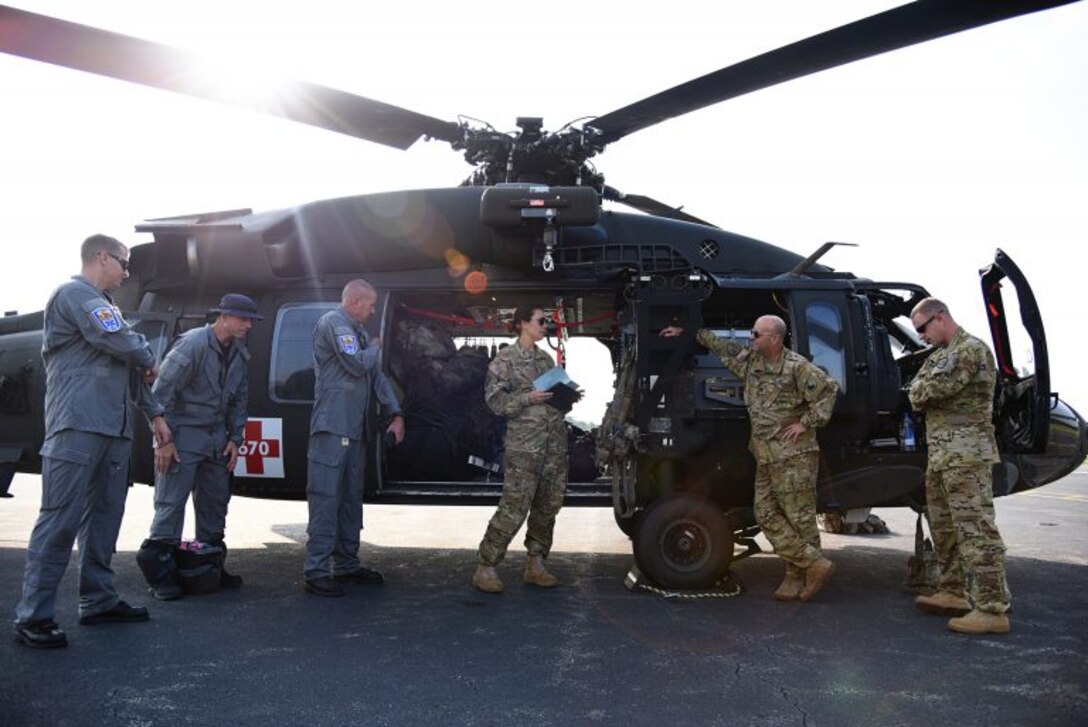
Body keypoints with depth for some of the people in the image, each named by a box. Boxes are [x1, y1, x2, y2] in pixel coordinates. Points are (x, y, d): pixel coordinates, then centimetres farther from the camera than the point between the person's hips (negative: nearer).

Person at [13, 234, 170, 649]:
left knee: (104, 516, 11)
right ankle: (32, 616, -5)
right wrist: (149, 360, 3)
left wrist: (153, 413, 21)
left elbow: (130, 366, 26)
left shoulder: (103, 305, 25)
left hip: (113, 428, 10)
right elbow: (120, 342, -17)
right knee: (61, 520, -9)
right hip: (78, 426, -10)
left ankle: (98, 600, 18)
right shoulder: (74, 294, -4)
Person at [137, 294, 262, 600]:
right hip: (184, 435, -8)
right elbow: (162, 391, -17)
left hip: (216, 438, 8)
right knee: (171, 502, -7)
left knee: (215, 502, 12)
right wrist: (164, 439, -18)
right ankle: (159, 571, 0)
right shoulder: (192, 344, -15)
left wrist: (235, 438, 7)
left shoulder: (239, 354, 7)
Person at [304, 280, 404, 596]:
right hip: (332, 428, -9)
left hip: (354, 429, 9)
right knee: (326, 497, -8)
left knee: (350, 498, 12)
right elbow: (358, 364, -17)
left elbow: (376, 374, 19)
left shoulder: (358, 331, 20)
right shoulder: (333, 322, -7)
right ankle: (317, 570, -4)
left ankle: (347, 564, 20)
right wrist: (375, 346, 4)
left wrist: (396, 413, 10)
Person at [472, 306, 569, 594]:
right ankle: (485, 568, 0)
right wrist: (528, 399, -19)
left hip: (555, 442, 7)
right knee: (514, 507, -10)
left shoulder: (546, 358, 17)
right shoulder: (505, 359, -2)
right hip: (524, 444, -7)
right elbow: (494, 400, -8)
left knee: (548, 505, 8)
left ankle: (535, 565, 20)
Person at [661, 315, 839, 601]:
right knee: (767, 516, 5)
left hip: (795, 456, -8)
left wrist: (806, 422, -13)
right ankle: (814, 565, 11)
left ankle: (798, 575, 8)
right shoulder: (749, 361, 10)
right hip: (766, 457, 8)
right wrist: (687, 332, 22)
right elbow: (719, 345, 21)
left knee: (800, 518, -2)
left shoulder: (797, 367, -12)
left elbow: (829, 388, -13)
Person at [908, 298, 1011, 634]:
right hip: (940, 452, 10)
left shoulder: (972, 349, -9)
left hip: (965, 452, -10)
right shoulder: (941, 354, 21)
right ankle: (952, 593, 26)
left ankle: (993, 609, -9)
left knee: (975, 528, -11)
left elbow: (938, 388, -19)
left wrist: (923, 389, 1)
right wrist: (926, 391, -4)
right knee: (944, 526, 15)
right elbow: (916, 397, 16)